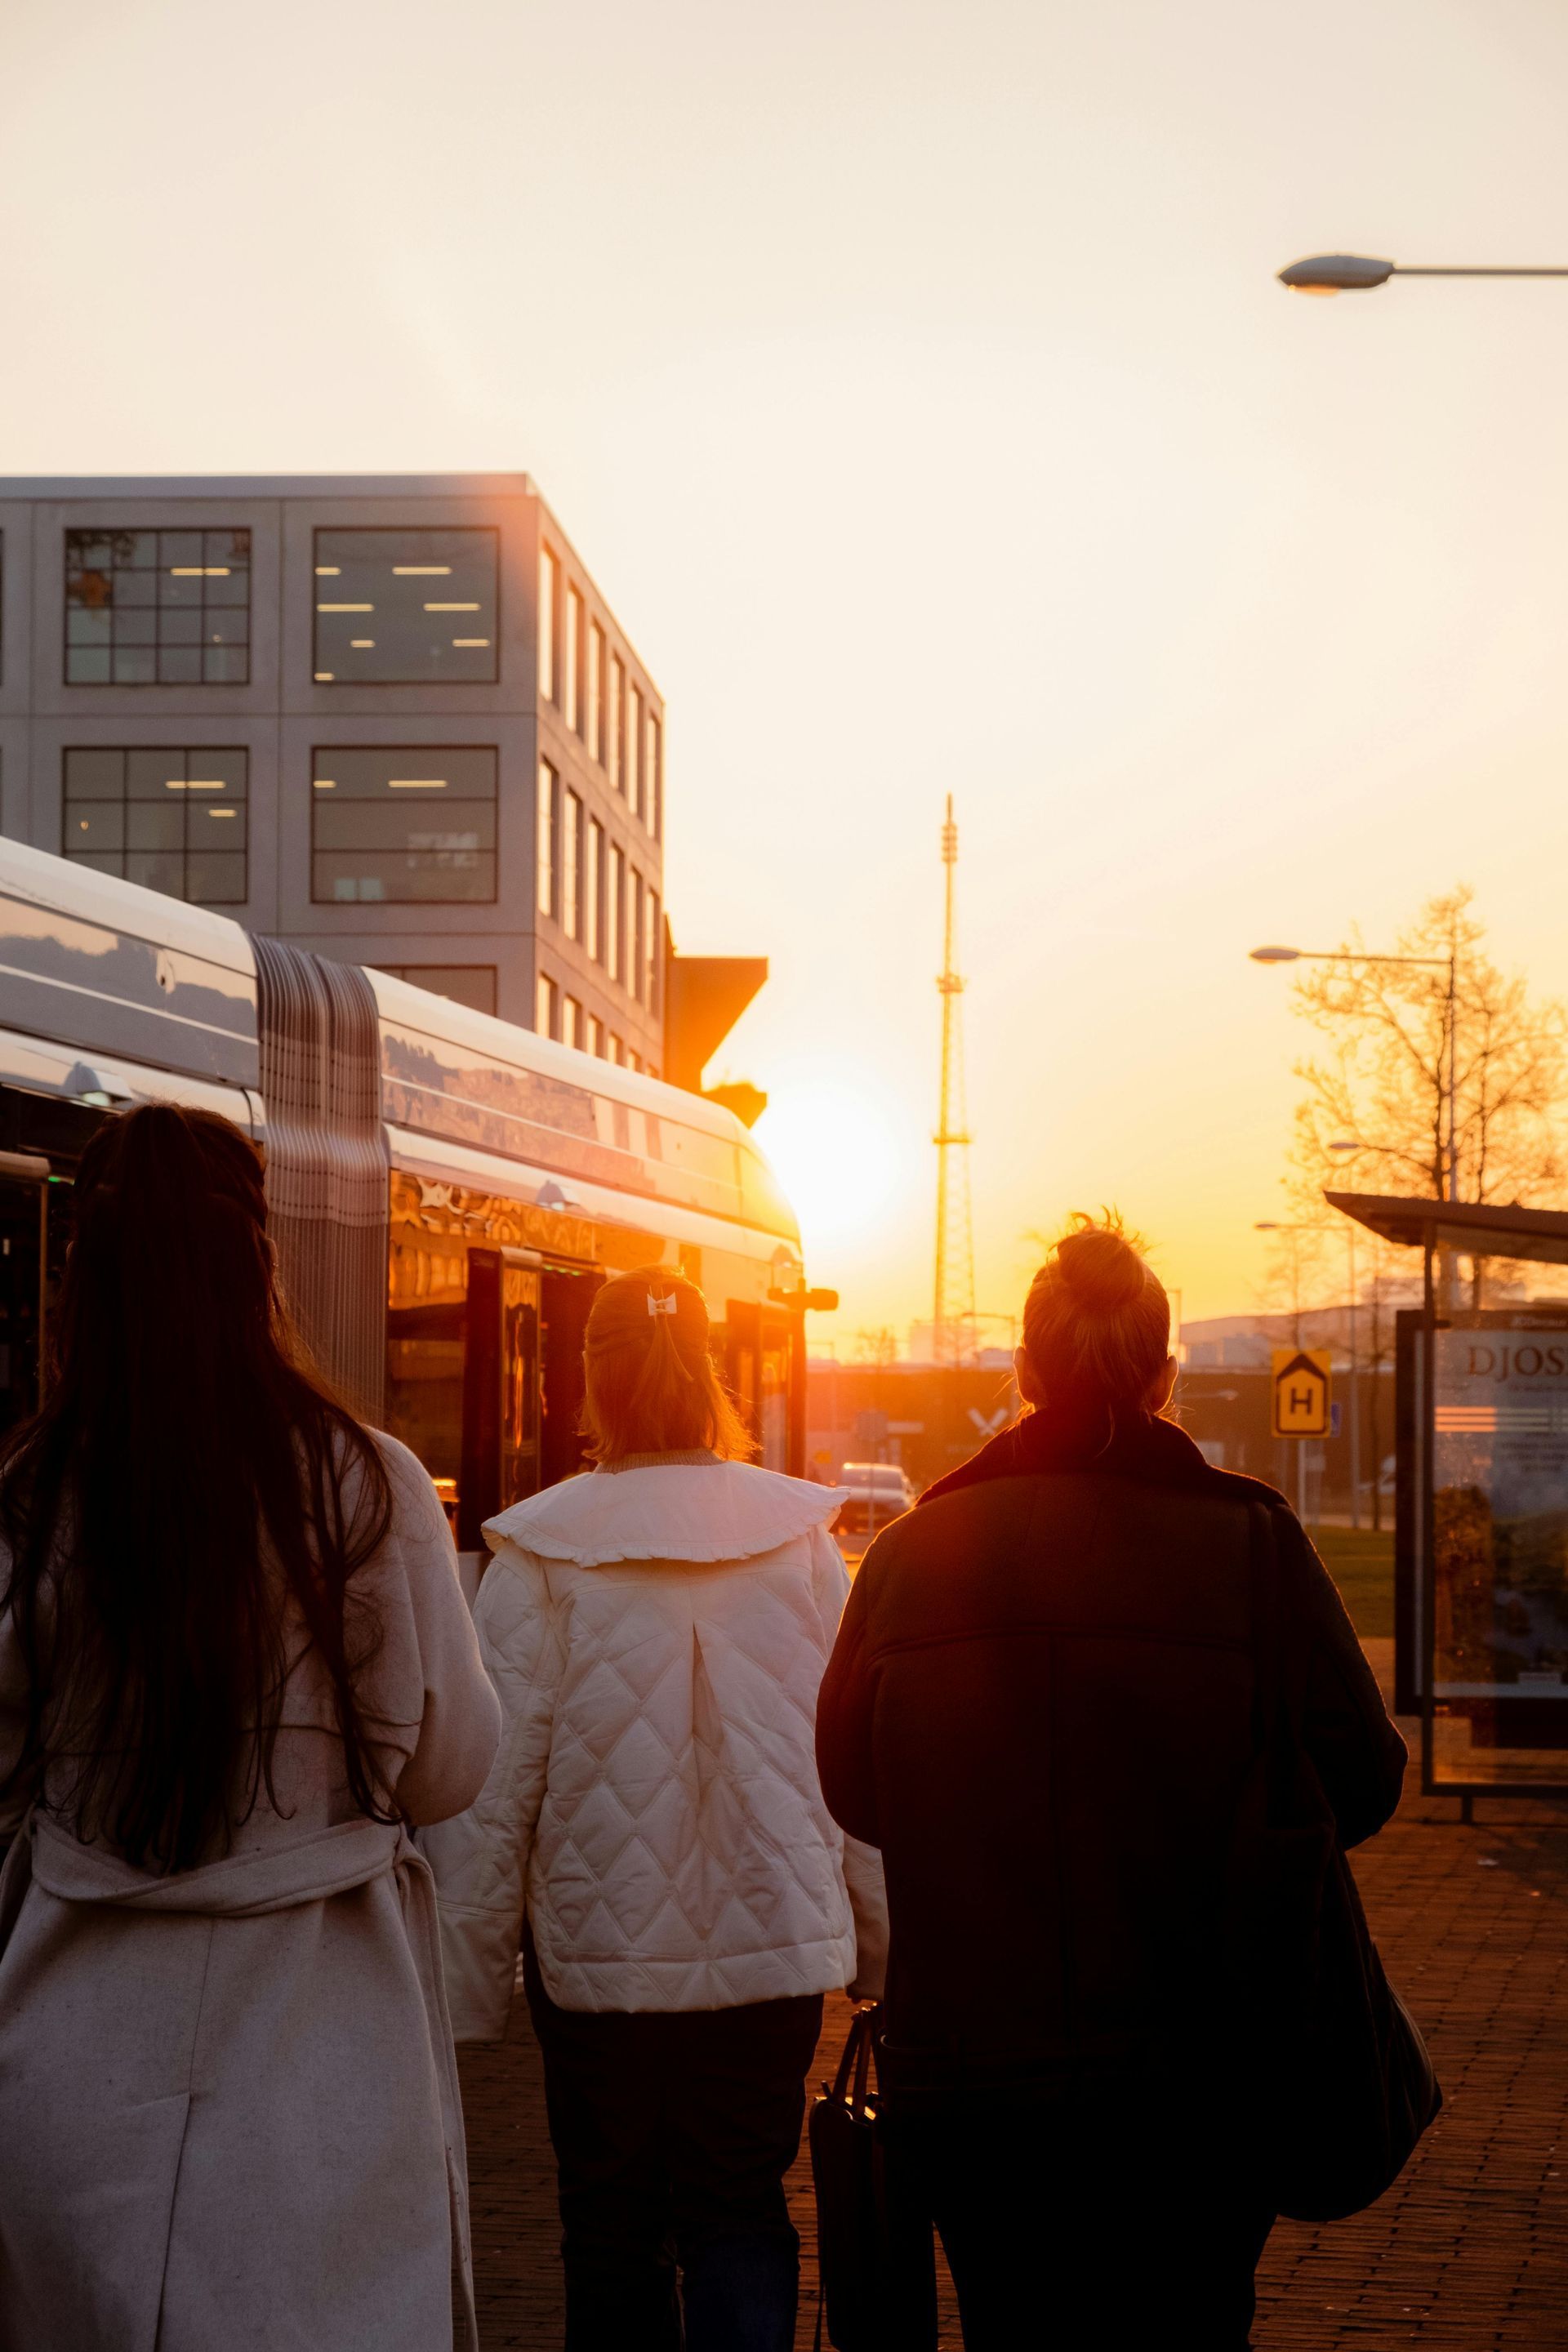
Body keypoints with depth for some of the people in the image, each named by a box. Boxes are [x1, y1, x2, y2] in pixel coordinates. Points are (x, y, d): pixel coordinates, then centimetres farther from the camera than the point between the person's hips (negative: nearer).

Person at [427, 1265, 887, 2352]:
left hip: (602, 1956, -1)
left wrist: (470, 1983, 0)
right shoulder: (803, 1539, -3)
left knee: (612, 2229, 14)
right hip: (777, 1943, 1)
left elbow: (495, 1782, -8)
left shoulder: (539, 1554, -9)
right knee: (739, 2211, 12)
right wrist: (887, 1947, 10)